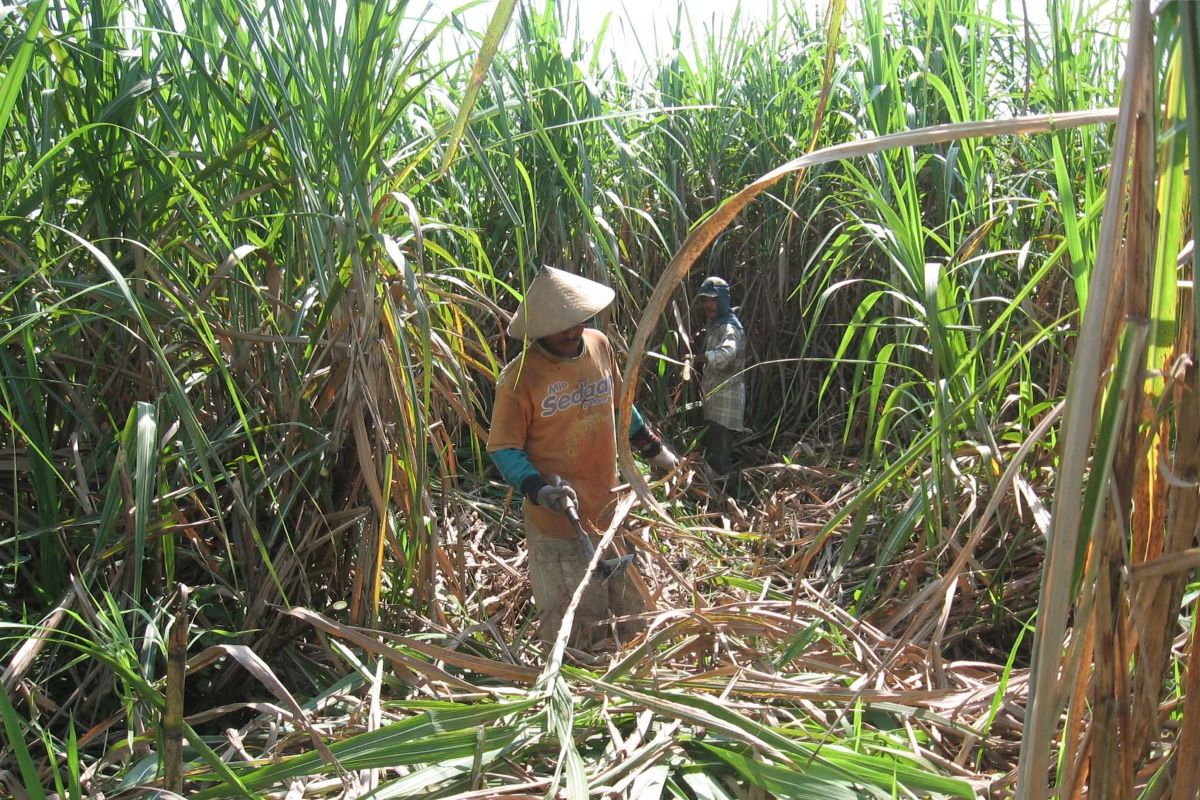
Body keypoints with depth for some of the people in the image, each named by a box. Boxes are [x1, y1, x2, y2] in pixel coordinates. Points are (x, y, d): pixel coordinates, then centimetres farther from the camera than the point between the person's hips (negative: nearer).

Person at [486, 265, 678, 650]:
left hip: (609, 509, 6)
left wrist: (653, 447, 21)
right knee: (575, 621, 3)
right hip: (559, 520, -6)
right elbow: (503, 448, -12)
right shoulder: (519, 377, -17)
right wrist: (539, 490, -26)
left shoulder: (599, 346, 1)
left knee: (628, 612, 19)